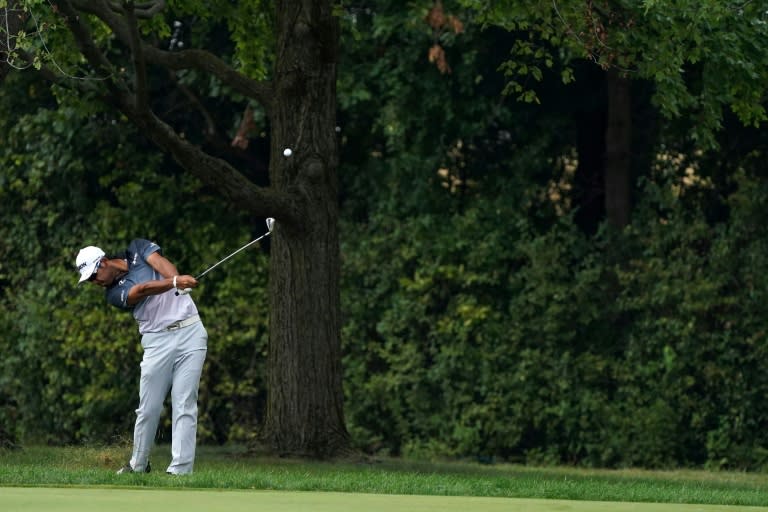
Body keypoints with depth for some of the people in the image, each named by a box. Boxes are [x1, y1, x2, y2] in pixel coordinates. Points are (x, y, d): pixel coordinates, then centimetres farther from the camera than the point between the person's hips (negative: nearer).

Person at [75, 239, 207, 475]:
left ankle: (180, 469, -11)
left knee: (184, 406, -8)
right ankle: (138, 465, 18)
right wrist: (175, 283, -35)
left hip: (190, 331, -1)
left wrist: (176, 279, -33)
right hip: (157, 341, 1)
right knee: (149, 408, 1)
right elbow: (143, 290, -18)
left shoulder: (138, 249, 7)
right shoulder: (114, 293, 0)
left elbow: (160, 263, -11)